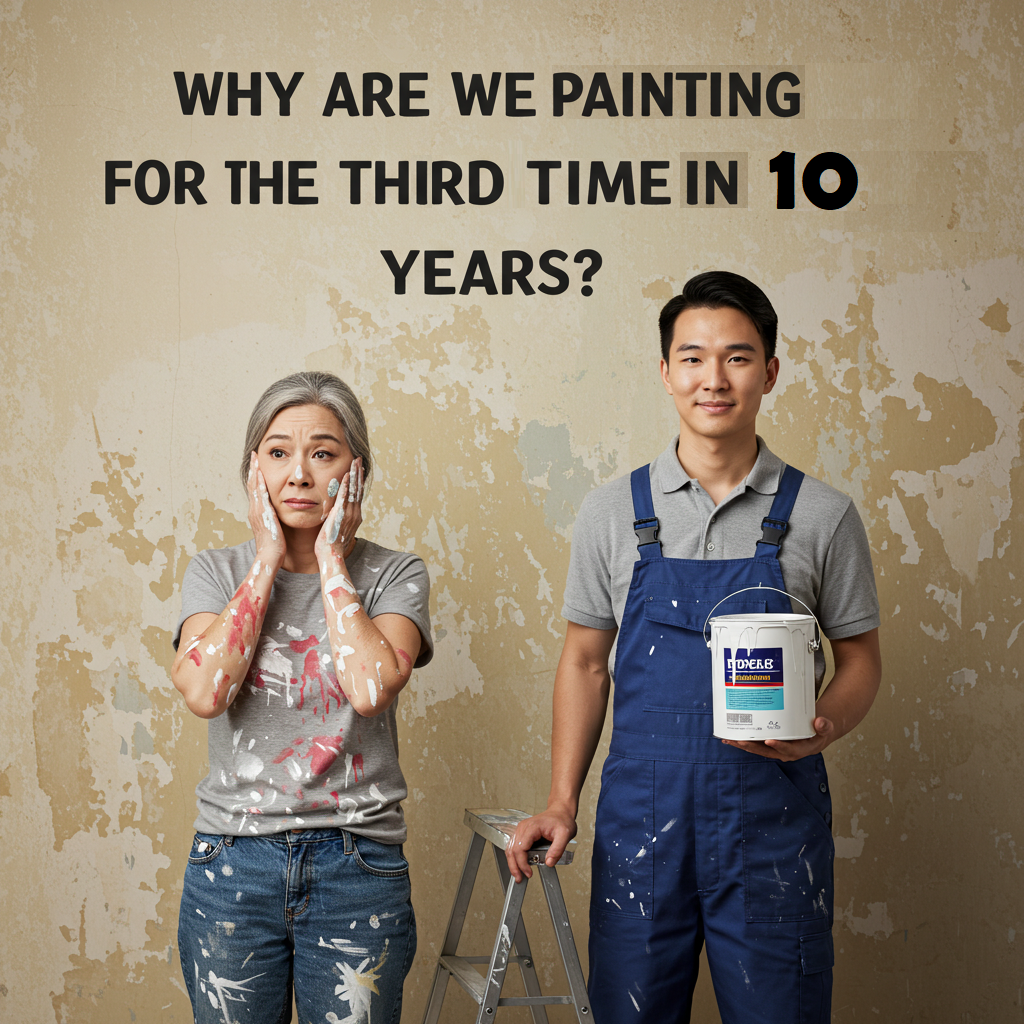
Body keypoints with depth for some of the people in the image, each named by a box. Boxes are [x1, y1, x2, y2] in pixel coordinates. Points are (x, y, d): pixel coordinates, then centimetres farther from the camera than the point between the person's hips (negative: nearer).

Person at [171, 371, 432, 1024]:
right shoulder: (218, 571, 4)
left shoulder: (395, 575, -1)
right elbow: (205, 691, -15)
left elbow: (371, 689, -20)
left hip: (357, 868, -1)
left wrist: (332, 560, -11)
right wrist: (267, 560, -9)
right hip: (233, 862, 1)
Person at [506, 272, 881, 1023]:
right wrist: (563, 801, 3)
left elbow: (860, 658, 7)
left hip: (774, 824, -1)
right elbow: (585, 664, 10)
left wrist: (821, 729, -14)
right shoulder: (612, 513, 4)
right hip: (640, 820, 1)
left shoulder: (823, 517, 0)